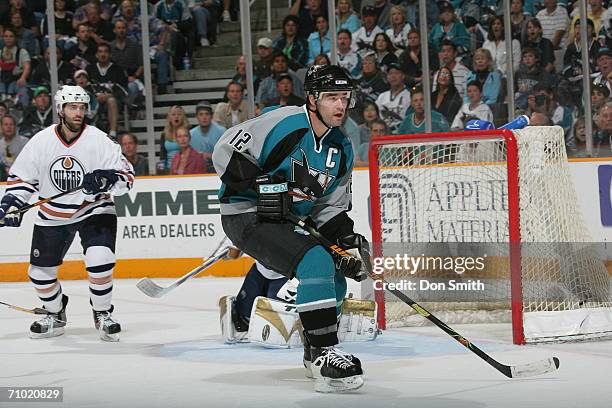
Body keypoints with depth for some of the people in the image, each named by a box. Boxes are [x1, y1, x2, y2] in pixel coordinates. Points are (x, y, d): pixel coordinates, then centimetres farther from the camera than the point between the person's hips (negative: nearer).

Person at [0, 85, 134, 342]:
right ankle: (54, 315, 31)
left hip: (94, 210, -3)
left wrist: (107, 180, -34)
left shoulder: (99, 140, -15)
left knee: (99, 262, -23)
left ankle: (103, 313, 1)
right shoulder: (41, 141, -8)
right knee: (40, 271, 4)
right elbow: (22, 176, 3)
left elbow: (126, 177, -14)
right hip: (53, 216, 3)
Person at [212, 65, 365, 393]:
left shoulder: (342, 150, 7)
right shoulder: (283, 123, -18)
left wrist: (346, 238, -5)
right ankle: (324, 356, -27)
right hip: (246, 215, -9)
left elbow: (331, 207, 12)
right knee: (317, 263, -27)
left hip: (290, 221, 9)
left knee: (336, 282, 15)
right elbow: (226, 150, -19)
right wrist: (262, 185, -25)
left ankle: (315, 353, 36)